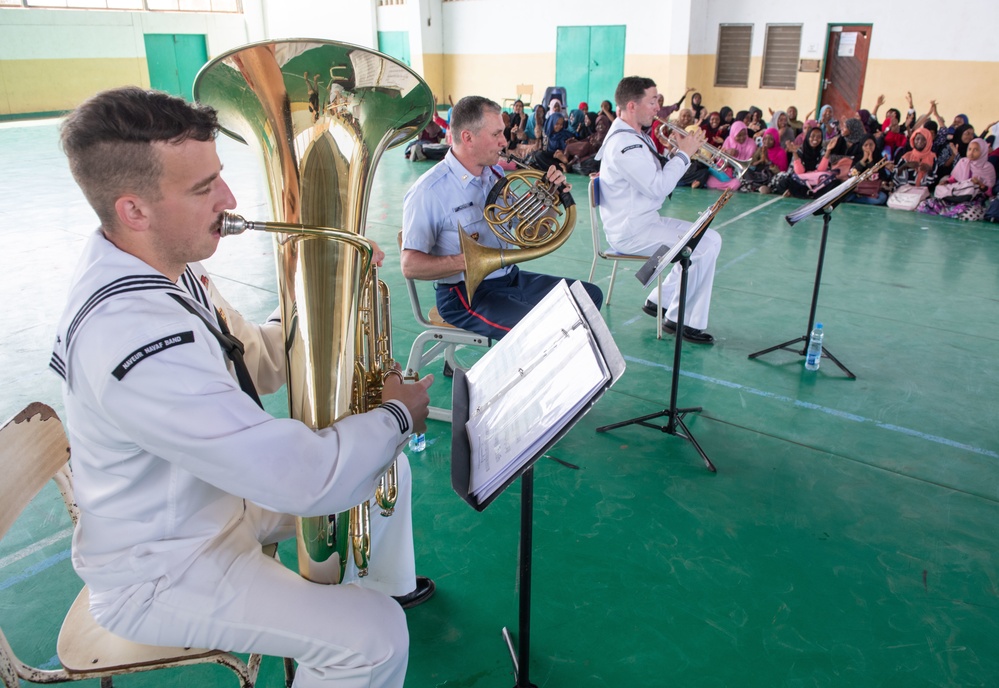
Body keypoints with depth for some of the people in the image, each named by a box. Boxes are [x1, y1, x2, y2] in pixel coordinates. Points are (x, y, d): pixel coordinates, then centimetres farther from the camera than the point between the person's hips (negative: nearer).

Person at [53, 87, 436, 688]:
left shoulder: (162, 262, -6)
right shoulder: (131, 336, -38)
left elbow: (252, 362, 6)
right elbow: (305, 478, -38)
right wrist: (397, 415, -19)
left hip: (220, 494, 9)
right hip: (161, 571, -9)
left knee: (387, 467, 16)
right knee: (373, 638, -21)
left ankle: (392, 584, 42)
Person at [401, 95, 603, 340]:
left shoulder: (495, 175, 7)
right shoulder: (428, 191, -15)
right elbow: (411, 266, -20)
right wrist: (466, 261, -32)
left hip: (510, 279, 8)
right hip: (466, 294, -8)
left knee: (590, 296, 3)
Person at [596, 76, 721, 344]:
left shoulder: (635, 137, 14)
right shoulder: (625, 143, -20)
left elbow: (657, 177, 15)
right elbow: (658, 187, -24)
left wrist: (680, 152, 0)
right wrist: (683, 153, -12)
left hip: (645, 221, 10)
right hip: (631, 233, -10)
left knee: (710, 239, 7)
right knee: (705, 247, -16)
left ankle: (660, 301, 12)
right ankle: (678, 319, -2)